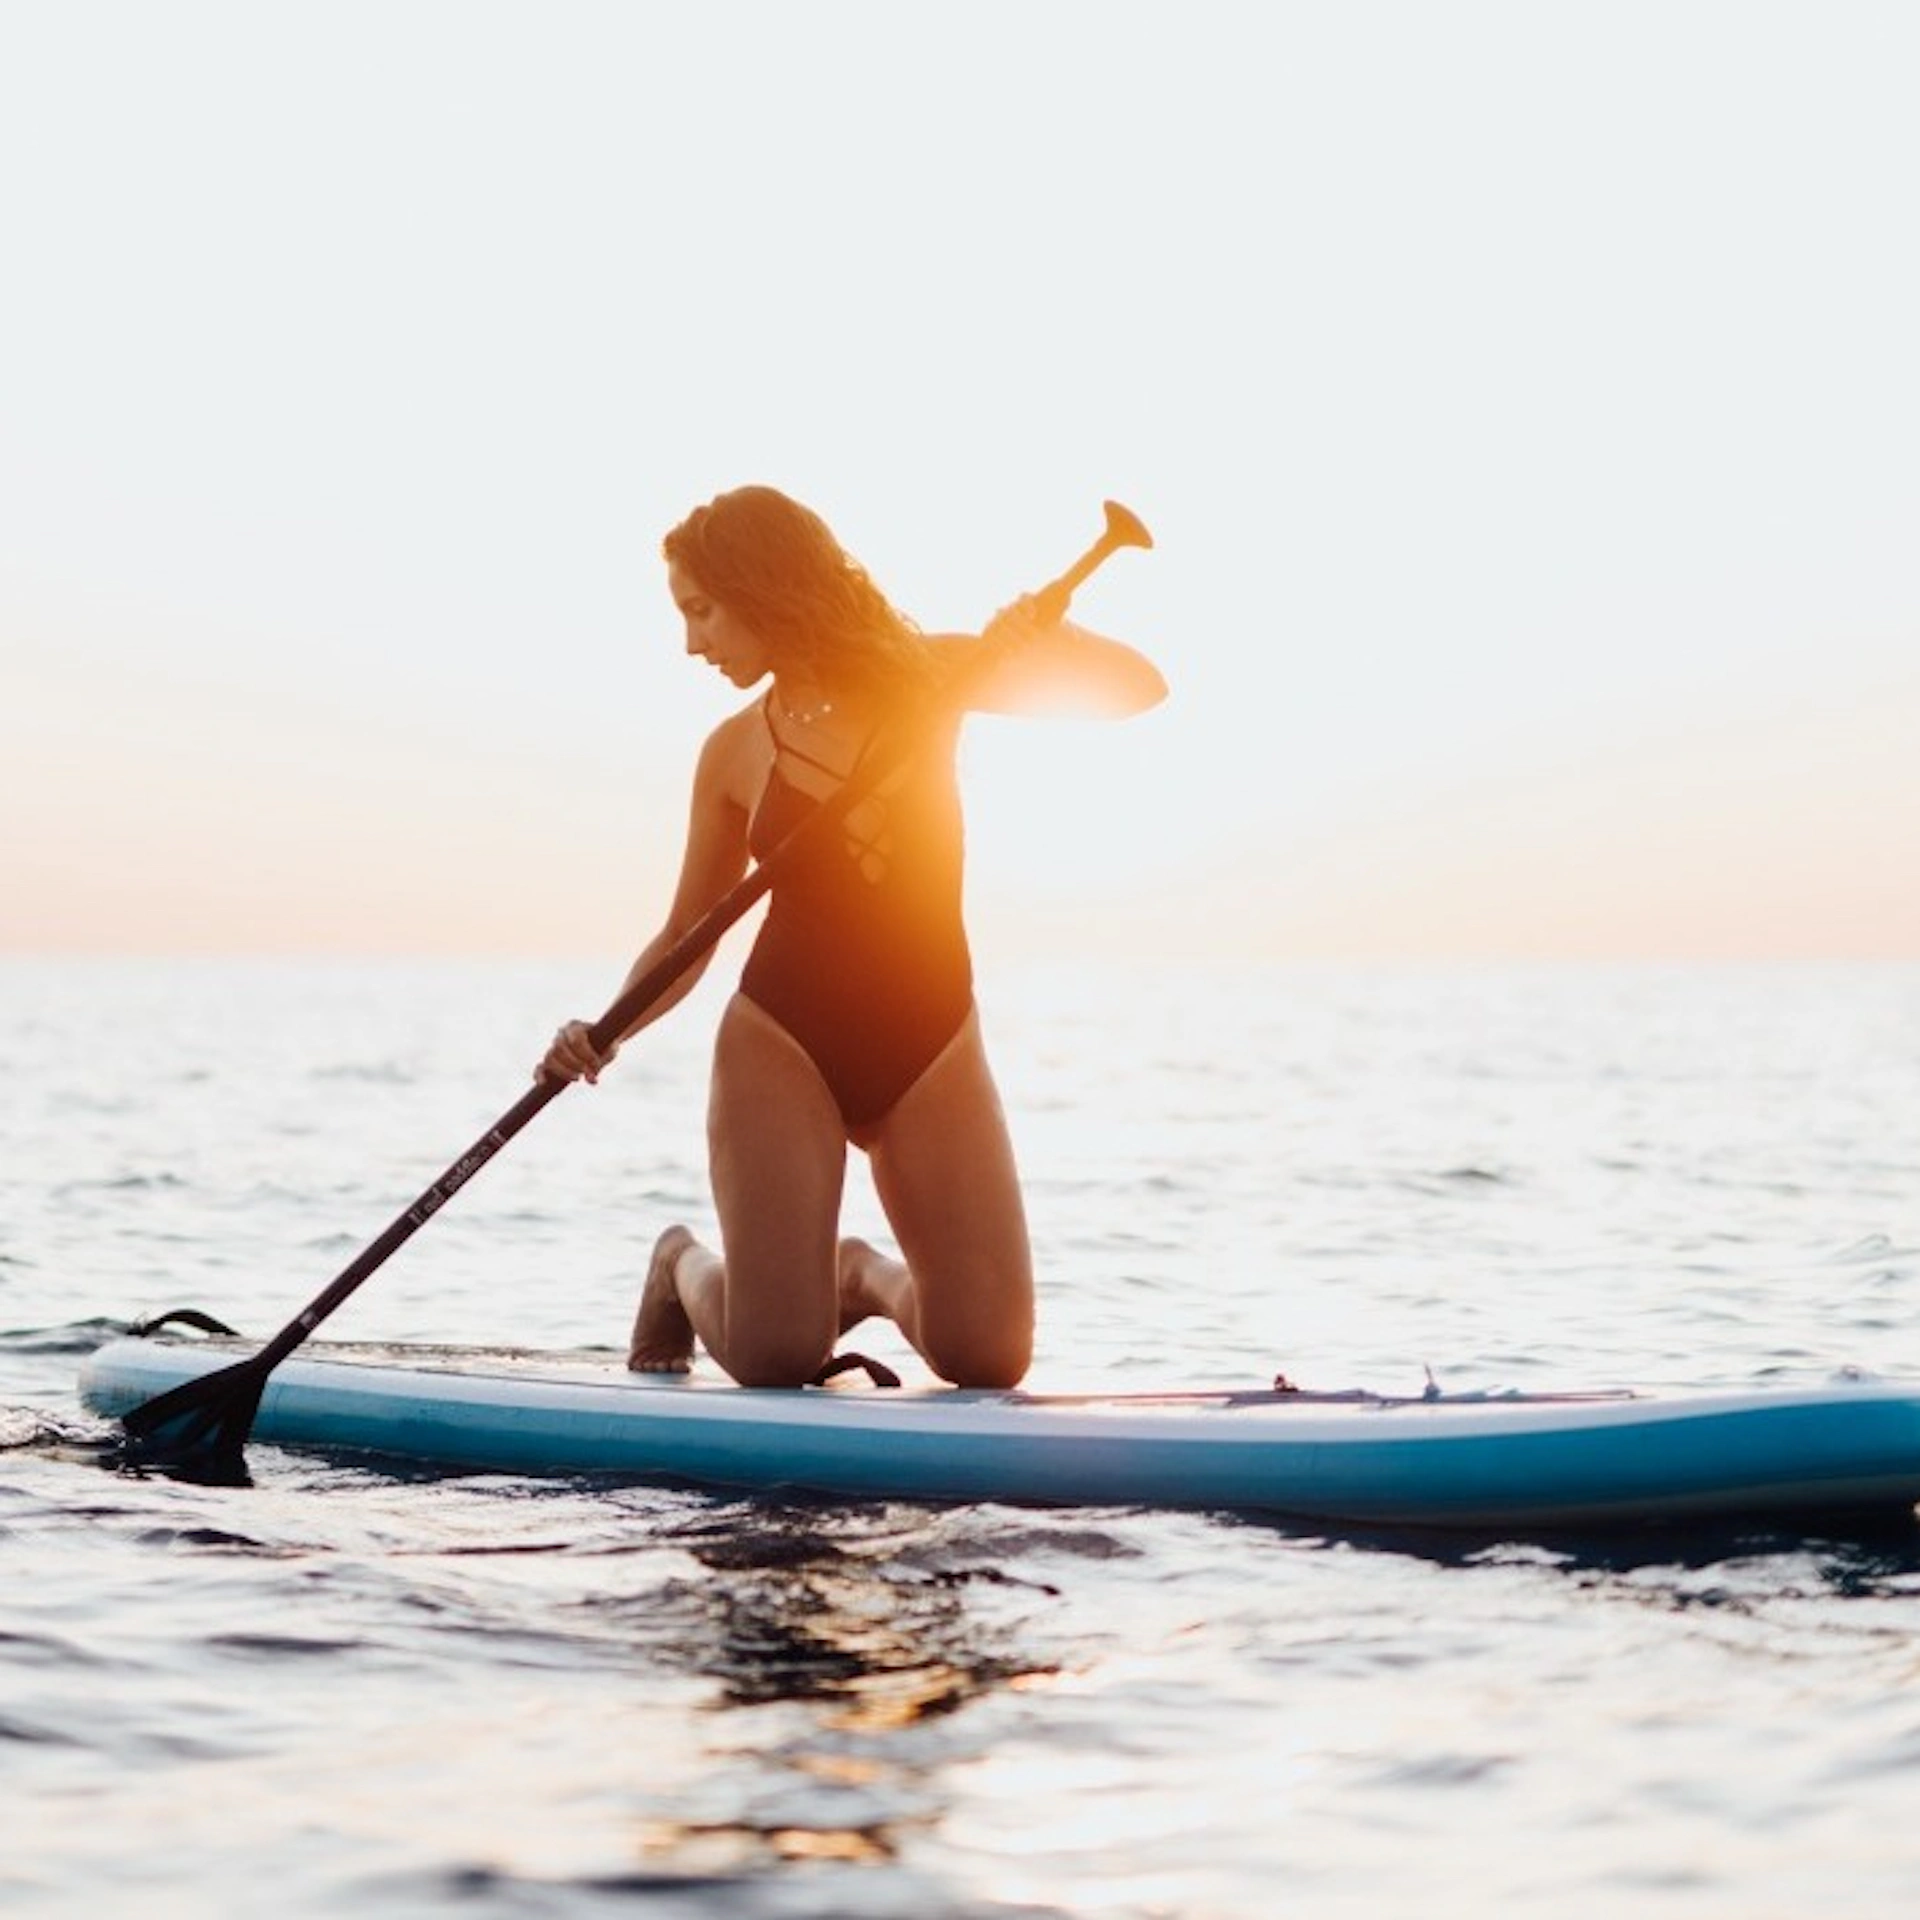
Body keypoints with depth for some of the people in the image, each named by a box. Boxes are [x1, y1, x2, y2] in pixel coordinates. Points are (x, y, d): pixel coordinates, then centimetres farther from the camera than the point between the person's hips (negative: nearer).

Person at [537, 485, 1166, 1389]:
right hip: (781, 1042, -1)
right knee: (776, 1358, -13)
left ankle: (865, 1277, 25)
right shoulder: (734, 753, 1)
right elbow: (683, 939, 8)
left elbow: (1137, 690, -6)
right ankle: (687, 1267, 22)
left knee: (988, 1357, -9)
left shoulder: (927, 677, -1)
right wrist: (607, 1029, -10)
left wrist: (1047, 638, -26)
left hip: (933, 1046, 1)